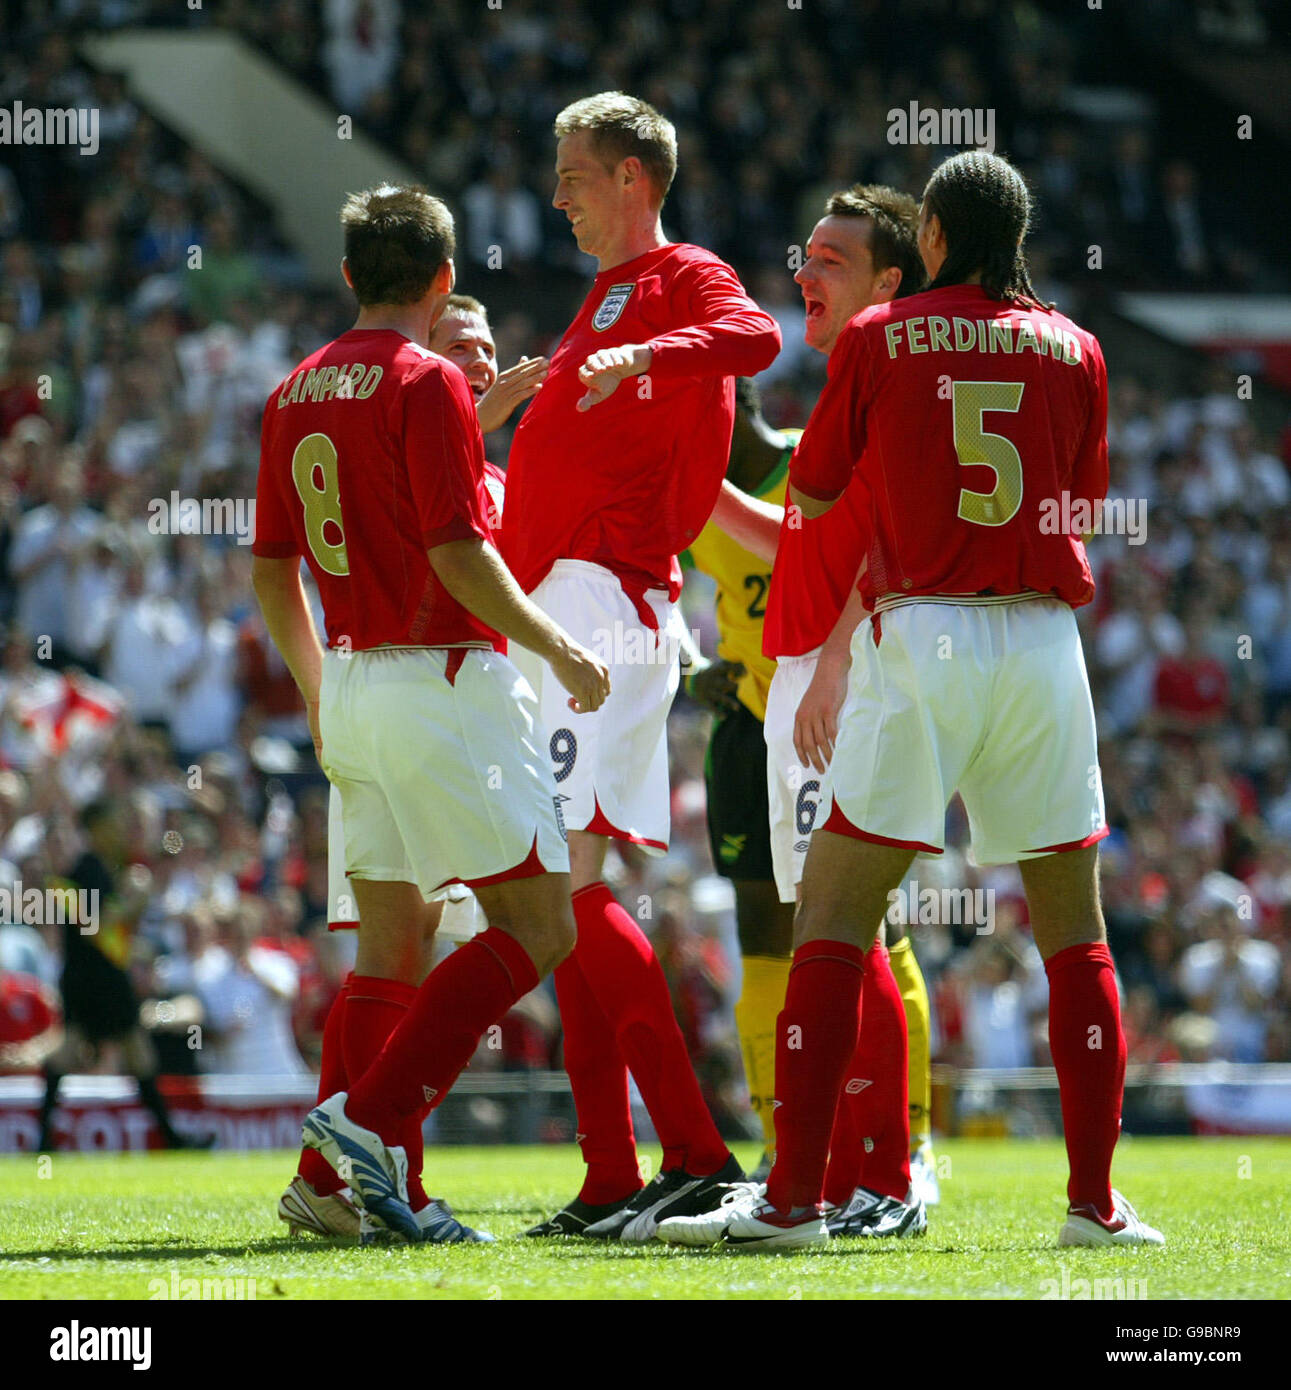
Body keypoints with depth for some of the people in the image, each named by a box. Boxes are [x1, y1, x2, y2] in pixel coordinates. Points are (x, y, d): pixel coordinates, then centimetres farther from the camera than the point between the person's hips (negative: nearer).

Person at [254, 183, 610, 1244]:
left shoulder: (297, 393, 12)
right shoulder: (427, 383, -11)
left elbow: (271, 571, 17)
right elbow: (458, 554, -18)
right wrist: (560, 648, -8)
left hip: (352, 687, 8)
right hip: (442, 678, -8)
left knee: (390, 945, 11)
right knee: (537, 925, -6)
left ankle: (377, 1184, 6)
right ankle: (371, 1116, -17)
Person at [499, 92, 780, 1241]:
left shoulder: (687, 278, -4)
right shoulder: (607, 300, 26)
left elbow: (756, 337, -27)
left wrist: (646, 355, -40)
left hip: (608, 593, -10)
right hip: (554, 607, 10)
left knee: (570, 882, -18)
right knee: (557, 891, 6)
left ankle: (698, 1154, -19)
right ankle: (611, 1184, 6)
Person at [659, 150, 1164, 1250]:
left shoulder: (877, 341, 0)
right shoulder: (1074, 352, 6)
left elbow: (810, 493, 10)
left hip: (921, 634, -2)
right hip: (1045, 640, 3)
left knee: (834, 914, 0)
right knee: (1075, 928, 10)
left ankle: (794, 1198, -7)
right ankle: (1097, 1201, 7)